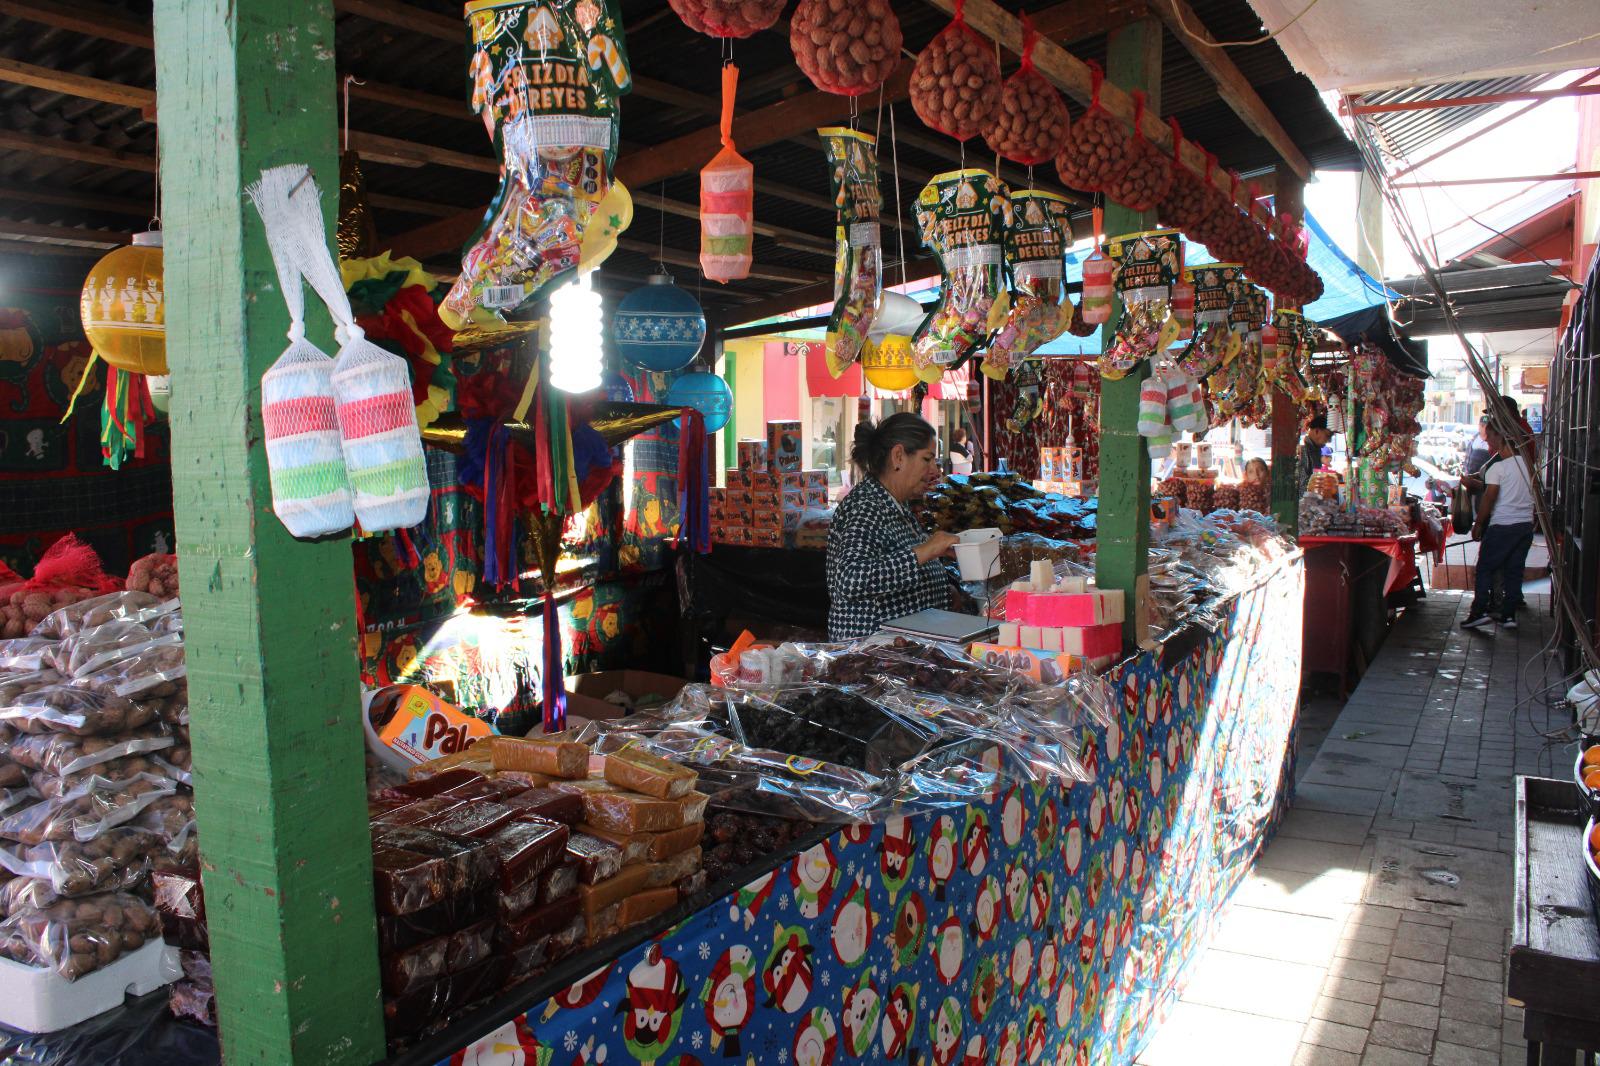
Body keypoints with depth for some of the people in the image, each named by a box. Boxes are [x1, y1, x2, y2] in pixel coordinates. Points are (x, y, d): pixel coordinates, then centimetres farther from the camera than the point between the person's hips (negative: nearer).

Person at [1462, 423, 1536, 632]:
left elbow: (1489, 499, -14)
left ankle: (1480, 612, -5)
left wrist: (1478, 525, -5)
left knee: (1485, 569, 2)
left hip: (1502, 526, -6)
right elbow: (1531, 492, 12)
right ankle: (1509, 615, 12)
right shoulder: (1527, 464, 7)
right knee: (1514, 571, 11)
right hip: (1526, 523, 6)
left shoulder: (1497, 467, -12)